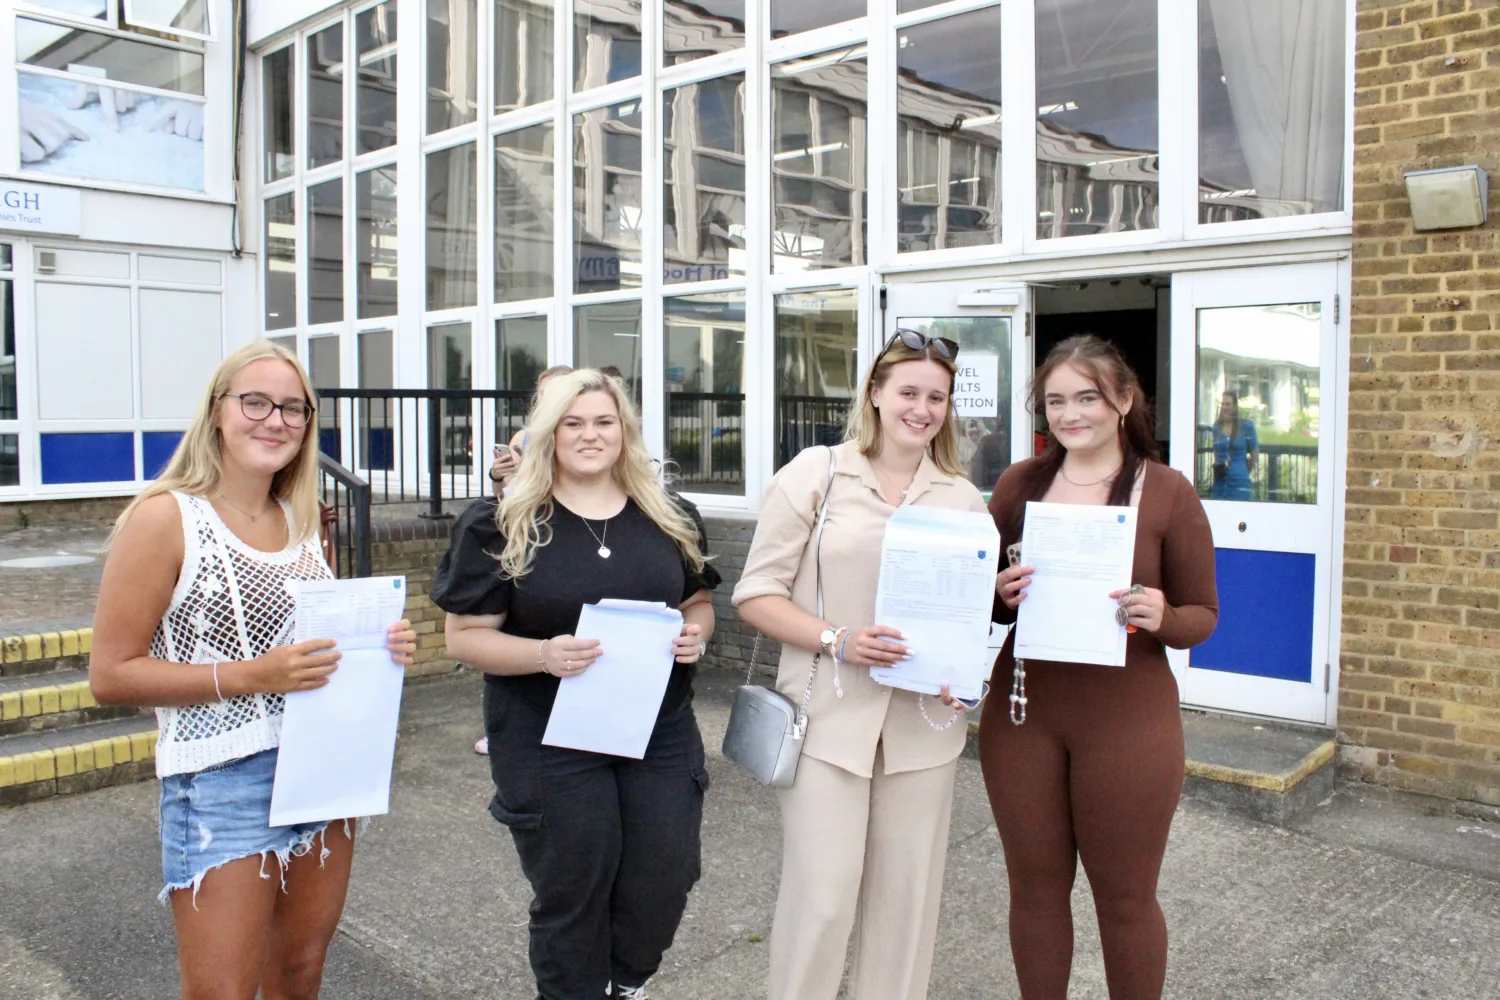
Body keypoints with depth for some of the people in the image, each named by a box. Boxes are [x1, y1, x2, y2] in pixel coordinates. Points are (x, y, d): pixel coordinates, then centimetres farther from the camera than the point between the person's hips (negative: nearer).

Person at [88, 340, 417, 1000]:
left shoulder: (302, 519, 8)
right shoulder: (166, 517, -10)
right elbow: (110, 676, -12)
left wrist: (379, 648, -1)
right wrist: (251, 675, -22)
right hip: (223, 784, -6)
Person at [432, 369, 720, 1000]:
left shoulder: (670, 518, 5)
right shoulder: (502, 525, -6)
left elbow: (697, 602, 16)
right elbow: (464, 636, -7)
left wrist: (696, 633, -8)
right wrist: (544, 654, -24)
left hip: (662, 734, 4)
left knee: (664, 882, 10)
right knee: (572, 894, 10)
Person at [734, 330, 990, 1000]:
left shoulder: (964, 498, 10)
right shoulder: (816, 473, 0)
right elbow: (756, 594, -3)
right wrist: (838, 640, -16)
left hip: (922, 723, 4)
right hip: (828, 717, -3)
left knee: (907, 894, 11)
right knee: (820, 898, -1)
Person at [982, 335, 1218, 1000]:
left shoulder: (1166, 492, -4)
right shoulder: (1019, 484, 4)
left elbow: (1203, 615, 0)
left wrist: (1160, 617, -21)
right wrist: (1002, 595, -12)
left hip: (1127, 717, -2)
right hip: (1022, 713, 3)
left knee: (1125, 897, 12)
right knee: (1035, 886, 15)